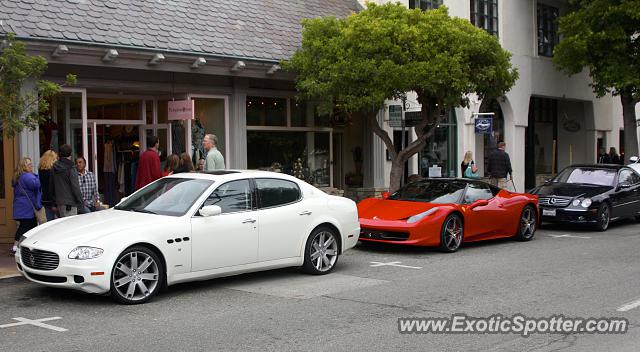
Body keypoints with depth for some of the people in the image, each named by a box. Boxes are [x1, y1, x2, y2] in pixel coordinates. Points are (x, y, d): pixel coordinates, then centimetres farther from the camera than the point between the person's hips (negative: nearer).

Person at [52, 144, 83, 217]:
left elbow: (52, 186, 16)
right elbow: (75, 186, -14)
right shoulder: (71, 168, -12)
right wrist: (80, 200, -7)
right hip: (69, 202, -7)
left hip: (59, 202, 8)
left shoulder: (55, 167, 10)